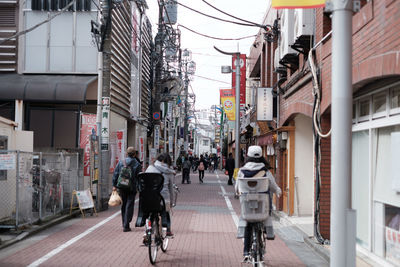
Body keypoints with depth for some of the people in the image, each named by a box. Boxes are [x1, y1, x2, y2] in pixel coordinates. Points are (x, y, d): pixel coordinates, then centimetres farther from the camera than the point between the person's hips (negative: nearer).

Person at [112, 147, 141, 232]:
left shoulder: (120, 162, 3)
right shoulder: (137, 164, -4)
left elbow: (115, 174, 4)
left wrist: (114, 185, 8)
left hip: (122, 187, 3)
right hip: (132, 188, -3)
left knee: (123, 205, 16)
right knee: (129, 206, 0)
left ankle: (124, 224, 24)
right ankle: (126, 226, -5)